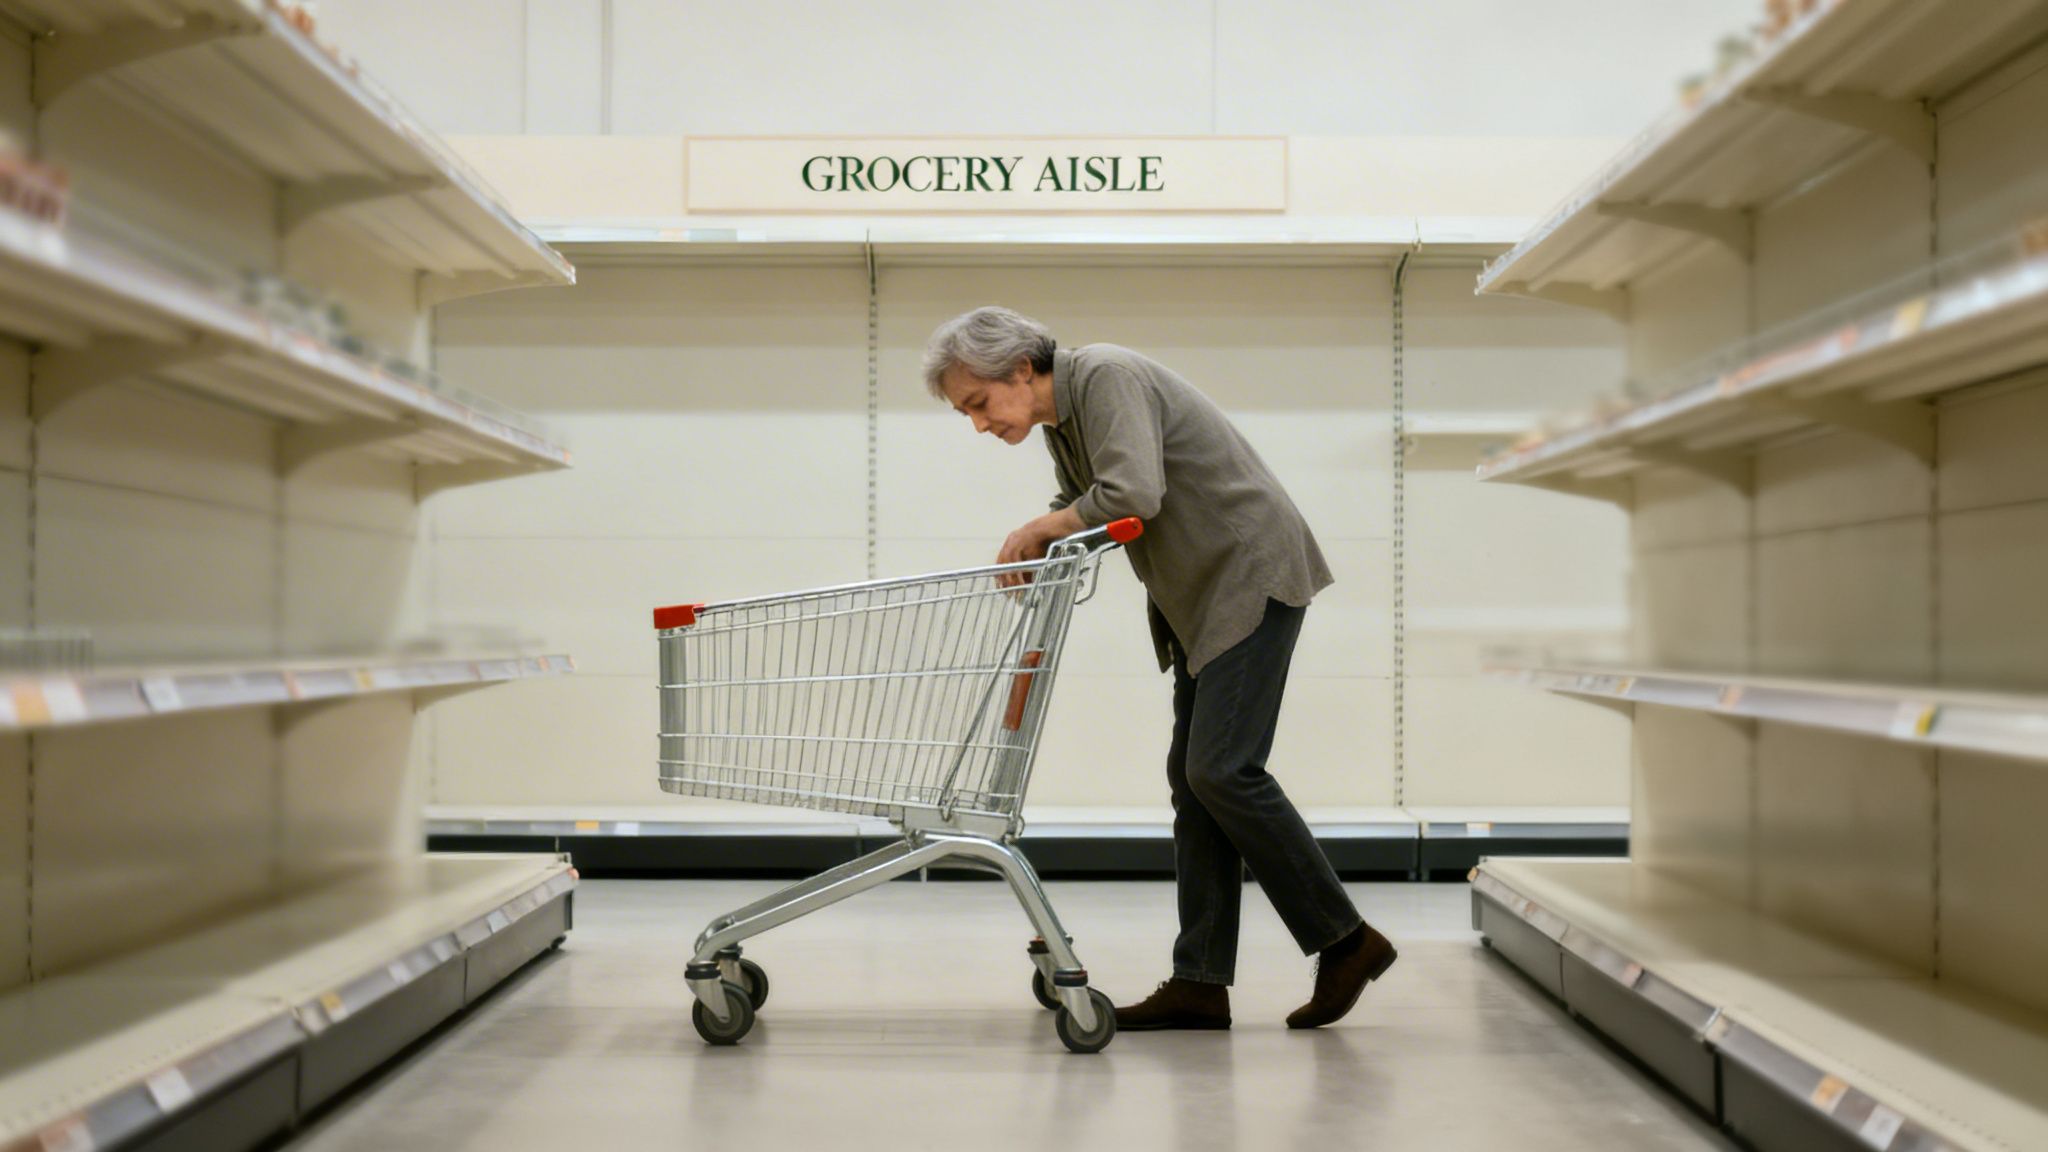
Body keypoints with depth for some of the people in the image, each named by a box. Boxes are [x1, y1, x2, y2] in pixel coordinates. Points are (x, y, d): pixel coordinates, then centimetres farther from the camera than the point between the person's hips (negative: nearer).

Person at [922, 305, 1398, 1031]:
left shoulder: (1107, 378, -17)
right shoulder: (1058, 420, 12)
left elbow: (1133, 494, -29)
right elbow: (1080, 506, 21)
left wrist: (1041, 529, -14)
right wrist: (1035, 548, -1)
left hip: (1252, 575, -10)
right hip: (1198, 596, 10)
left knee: (1222, 769, -15)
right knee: (1192, 775, 4)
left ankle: (1345, 941, -3)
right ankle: (1201, 983, 4)